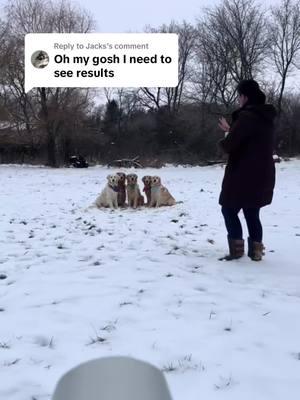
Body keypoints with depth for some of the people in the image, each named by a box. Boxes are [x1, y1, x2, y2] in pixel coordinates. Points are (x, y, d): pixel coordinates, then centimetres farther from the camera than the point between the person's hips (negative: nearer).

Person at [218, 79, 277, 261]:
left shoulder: (247, 116, -17)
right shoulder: (266, 116, 12)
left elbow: (229, 145, -18)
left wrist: (224, 140, 4)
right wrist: (231, 130, 24)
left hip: (244, 175, -9)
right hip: (262, 174, 9)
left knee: (229, 210, 5)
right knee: (252, 212, 14)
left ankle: (237, 249, 4)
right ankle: (256, 250, 14)